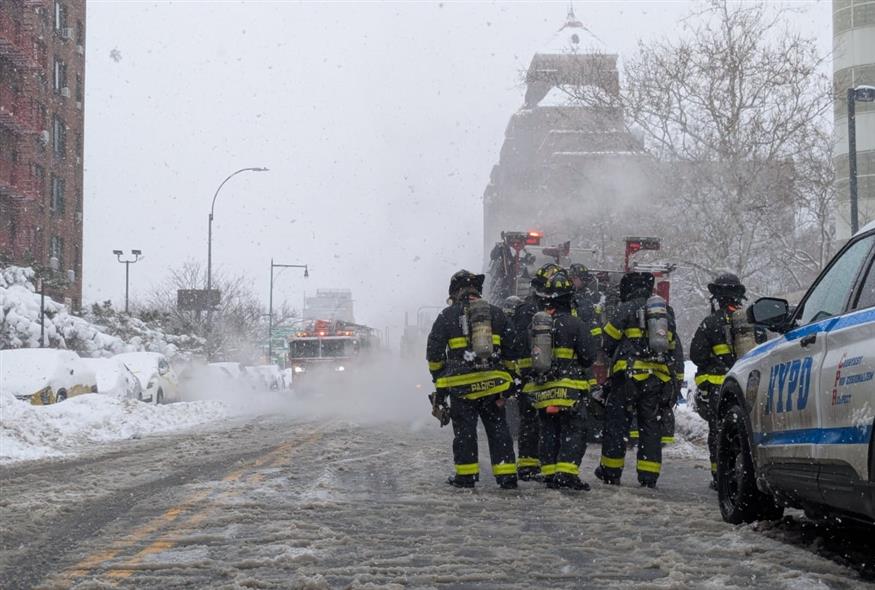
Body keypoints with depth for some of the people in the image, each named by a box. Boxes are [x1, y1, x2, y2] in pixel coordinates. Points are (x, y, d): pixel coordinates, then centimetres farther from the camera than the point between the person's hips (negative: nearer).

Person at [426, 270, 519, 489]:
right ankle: (506, 475, 7)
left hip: (461, 384, -2)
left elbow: (434, 352, 3)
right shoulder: (496, 314, 8)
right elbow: (510, 350, 11)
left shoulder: (447, 315, 0)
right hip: (493, 383, 3)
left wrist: (438, 380, 14)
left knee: (464, 430, 6)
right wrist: (509, 378, 18)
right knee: (498, 429, 9)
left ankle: (466, 476, 8)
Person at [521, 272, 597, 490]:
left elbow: (529, 354, 15)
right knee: (574, 431, -2)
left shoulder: (535, 324, 7)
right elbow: (588, 356, -8)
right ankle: (566, 472, -13)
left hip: (541, 388, 5)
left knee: (548, 432, 12)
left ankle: (550, 474, 11)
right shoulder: (575, 324, -10)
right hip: (568, 387, -5)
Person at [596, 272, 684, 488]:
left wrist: (617, 357, 21)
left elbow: (607, 343, 0)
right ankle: (648, 476, 6)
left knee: (617, 422, 5)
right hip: (659, 378, 4)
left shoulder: (624, 310, -1)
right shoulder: (666, 313, 17)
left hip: (629, 375, -4)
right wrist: (676, 383, 18)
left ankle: (611, 471, 8)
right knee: (651, 426, 9)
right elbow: (676, 351, 17)